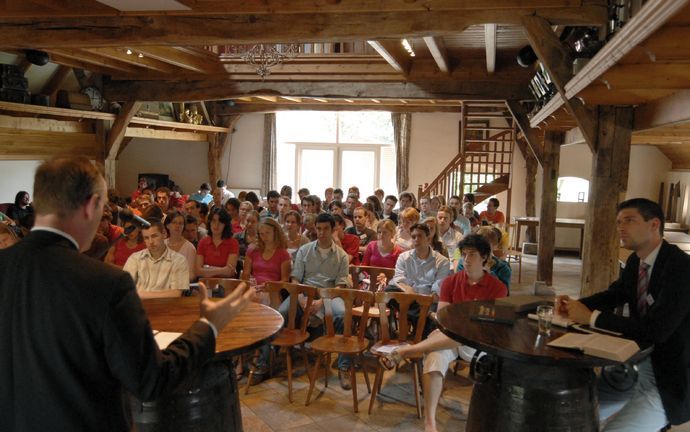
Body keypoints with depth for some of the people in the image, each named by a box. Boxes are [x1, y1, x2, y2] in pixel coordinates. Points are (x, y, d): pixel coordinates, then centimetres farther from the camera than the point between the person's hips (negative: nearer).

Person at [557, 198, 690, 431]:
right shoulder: (635, 261, 2)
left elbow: (655, 330, -31)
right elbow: (613, 294, 17)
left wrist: (591, 317, -24)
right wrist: (574, 304, -3)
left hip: (669, 379, -7)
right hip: (637, 367, 8)